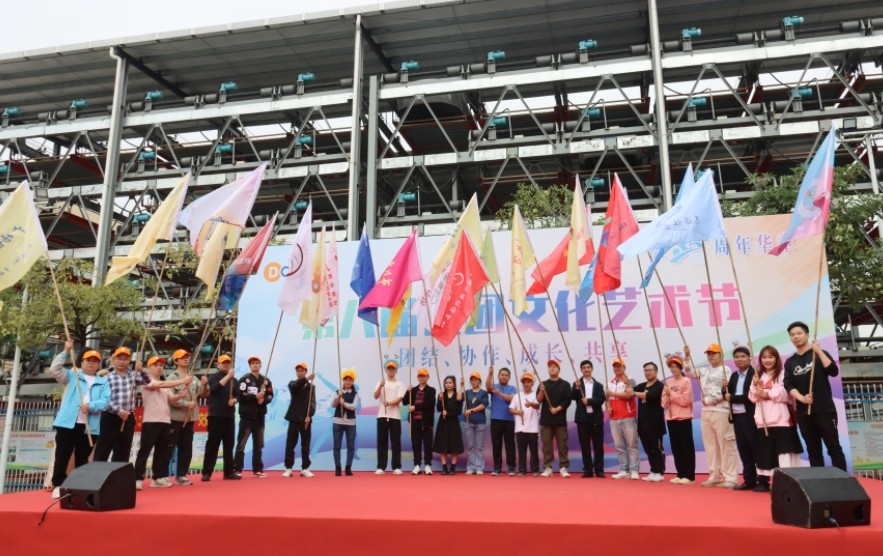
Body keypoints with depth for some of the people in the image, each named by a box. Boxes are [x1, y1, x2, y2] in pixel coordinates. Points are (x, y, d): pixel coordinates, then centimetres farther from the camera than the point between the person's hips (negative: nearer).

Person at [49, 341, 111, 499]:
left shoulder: (103, 382, 14)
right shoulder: (72, 376, 13)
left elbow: (105, 401, 0)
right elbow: (54, 369, -4)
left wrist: (90, 406, -18)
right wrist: (66, 352, -9)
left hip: (90, 427, 2)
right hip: (68, 423, -1)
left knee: (82, 458, 10)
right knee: (62, 456, -2)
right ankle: (58, 485, 7)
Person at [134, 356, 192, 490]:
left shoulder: (165, 385, 19)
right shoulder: (147, 381, -4)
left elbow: (171, 399, 8)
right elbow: (161, 385, -22)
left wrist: (179, 395, -14)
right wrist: (182, 381, -28)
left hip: (165, 421, 7)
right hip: (151, 421, -7)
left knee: (162, 451, 10)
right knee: (144, 450, -7)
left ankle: (158, 478, 17)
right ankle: (138, 479, -3)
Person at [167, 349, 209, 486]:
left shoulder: (194, 378, 11)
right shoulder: (172, 378, -6)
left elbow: (204, 394, 6)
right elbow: (170, 398, -16)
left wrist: (205, 385, -13)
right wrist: (187, 404, -21)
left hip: (190, 418, 6)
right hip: (175, 417, -6)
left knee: (186, 448, 9)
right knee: (169, 447, -4)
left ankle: (181, 475, 18)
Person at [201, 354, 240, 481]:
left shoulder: (234, 380, 14)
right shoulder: (213, 377, 0)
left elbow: (238, 396, 13)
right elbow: (215, 388, -20)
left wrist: (234, 400, -9)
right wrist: (228, 376, -24)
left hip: (229, 416, 5)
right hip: (215, 416, -4)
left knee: (229, 445, 7)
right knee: (212, 444, -4)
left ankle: (229, 472, 12)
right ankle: (207, 472, 1)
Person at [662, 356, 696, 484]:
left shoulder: (686, 381, -4)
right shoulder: (668, 382, 12)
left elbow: (685, 400, -14)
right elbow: (664, 403, 12)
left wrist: (671, 393, -11)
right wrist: (666, 395, -7)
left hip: (684, 418, -6)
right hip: (671, 418, 6)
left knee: (686, 447, -3)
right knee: (675, 448, 8)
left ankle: (689, 475, 2)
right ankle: (680, 474, 16)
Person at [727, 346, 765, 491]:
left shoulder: (755, 374, -10)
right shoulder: (734, 376, 15)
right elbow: (729, 395, 12)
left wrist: (732, 398, -13)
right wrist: (725, 389, -8)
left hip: (751, 417, -7)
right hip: (737, 417, 7)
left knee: (757, 449, 0)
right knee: (743, 450, 11)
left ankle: (763, 481, 8)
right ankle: (749, 480, 19)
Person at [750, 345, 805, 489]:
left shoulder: (782, 374, -2)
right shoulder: (758, 376, 14)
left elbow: (786, 394, -12)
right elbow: (753, 398, 11)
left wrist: (767, 393, -16)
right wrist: (755, 386, -6)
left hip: (780, 420, -5)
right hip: (763, 421, 5)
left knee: (782, 450, -8)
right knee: (764, 451, 8)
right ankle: (763, 481, 15)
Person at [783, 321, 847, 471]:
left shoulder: (820, 354, 4)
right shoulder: (790, 362, 11)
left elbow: (833, 371, -13)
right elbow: (788, 385, 3)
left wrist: (819, 351, -17)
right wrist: (801, 398, -14)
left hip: (825, 409, -3)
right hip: (803, 412, 4)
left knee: (833, 447, -3)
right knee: (813, 450, 7)